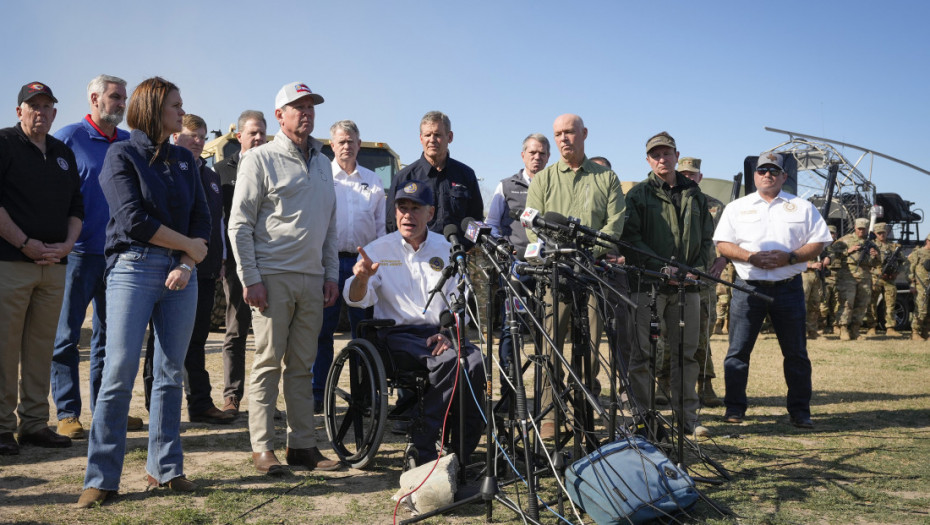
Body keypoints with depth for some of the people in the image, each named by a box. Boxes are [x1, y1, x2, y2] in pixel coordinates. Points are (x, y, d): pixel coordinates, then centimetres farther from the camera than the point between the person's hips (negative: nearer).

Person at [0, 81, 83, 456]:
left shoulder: (64, 154, 18)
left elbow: (76, 207, 19)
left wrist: (67, 244, 2)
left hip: (54, 266, 5)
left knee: (41, 346, 8)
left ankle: (34, 423, 14)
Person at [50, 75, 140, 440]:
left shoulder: (130, 144, 12)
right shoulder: (69, 138, -3)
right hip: (79, 252, -5)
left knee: (109, 334, 11)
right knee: (67, 335, 0)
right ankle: (68, 413, 8)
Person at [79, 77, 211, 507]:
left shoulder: (184, 160, 15)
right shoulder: (121, 155, 0)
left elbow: (202, 218, 9)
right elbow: (133, 220, -11)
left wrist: (188, 264, -7)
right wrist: (190, 245, -5)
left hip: (180, 273, 5)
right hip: (133, 267, -5)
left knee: (171, 372, 6)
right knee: (120, 371, -7)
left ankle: (165, 468, 15)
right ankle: (101, 478, 1)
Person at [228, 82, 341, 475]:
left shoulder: (322, 163, 18)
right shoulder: (260, 159, -1)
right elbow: (240, 224, -6)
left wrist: (331, 273, 13)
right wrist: (249, 277, -12)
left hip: (312, 280, 6)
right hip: (272, 276, -5)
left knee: (302, 366, 9)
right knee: (268, 363, -3)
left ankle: (302, 444, 15)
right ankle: (262, 447, 5)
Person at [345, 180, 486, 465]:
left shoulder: (446, 250, 13)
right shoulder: (378, 250, 5)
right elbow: (356, 299, -7)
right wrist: (361, 277, -31)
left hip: (439, 331, 3)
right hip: (398, 332, -3)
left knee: (474, 362, -28)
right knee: (448, 360, -31)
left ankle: (463, 452, -15)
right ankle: (423, 448, -20)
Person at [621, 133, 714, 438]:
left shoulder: (694, 195, 17)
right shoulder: (638, 194, 5)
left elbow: (707, 238, 18)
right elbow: (631, 238, -4)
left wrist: (699, 268, -1)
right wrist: (661, 268, -14)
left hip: (687, 286, 3)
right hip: (648, 284, -3)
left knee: (686, 353, 7)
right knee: (642, 353, -3)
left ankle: (688, 417, 15)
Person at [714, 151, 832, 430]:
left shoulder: (802, 207, 10)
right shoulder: (737, 207, 11)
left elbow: (818, 243, 4)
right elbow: (723, 244, 4)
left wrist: (788, 257, -12)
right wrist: (751, 257, -12)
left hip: (788, 288, 0)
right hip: (747, 288, 0)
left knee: (796, 352, 4)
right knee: (738, 351, -1)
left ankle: (800, 411, 14)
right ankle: (734, 407, 8)